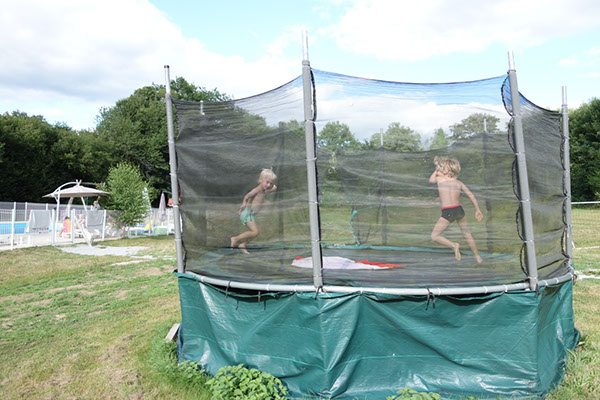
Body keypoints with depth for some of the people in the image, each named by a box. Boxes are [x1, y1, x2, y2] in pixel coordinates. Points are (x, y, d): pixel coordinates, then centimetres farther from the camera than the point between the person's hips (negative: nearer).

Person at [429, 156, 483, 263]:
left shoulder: (439, 179, -3)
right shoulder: (459, 183, 7)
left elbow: (430, 180, 20)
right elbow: (471, 196, 3)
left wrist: (436, 171, 29)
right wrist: (477, 210, 9)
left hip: (447, 212, -5)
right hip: (459, 210, 5)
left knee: (434, 236, 3)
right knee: (467, 233, 24)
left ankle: (454, 245, -16)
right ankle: (478, 257, 33)